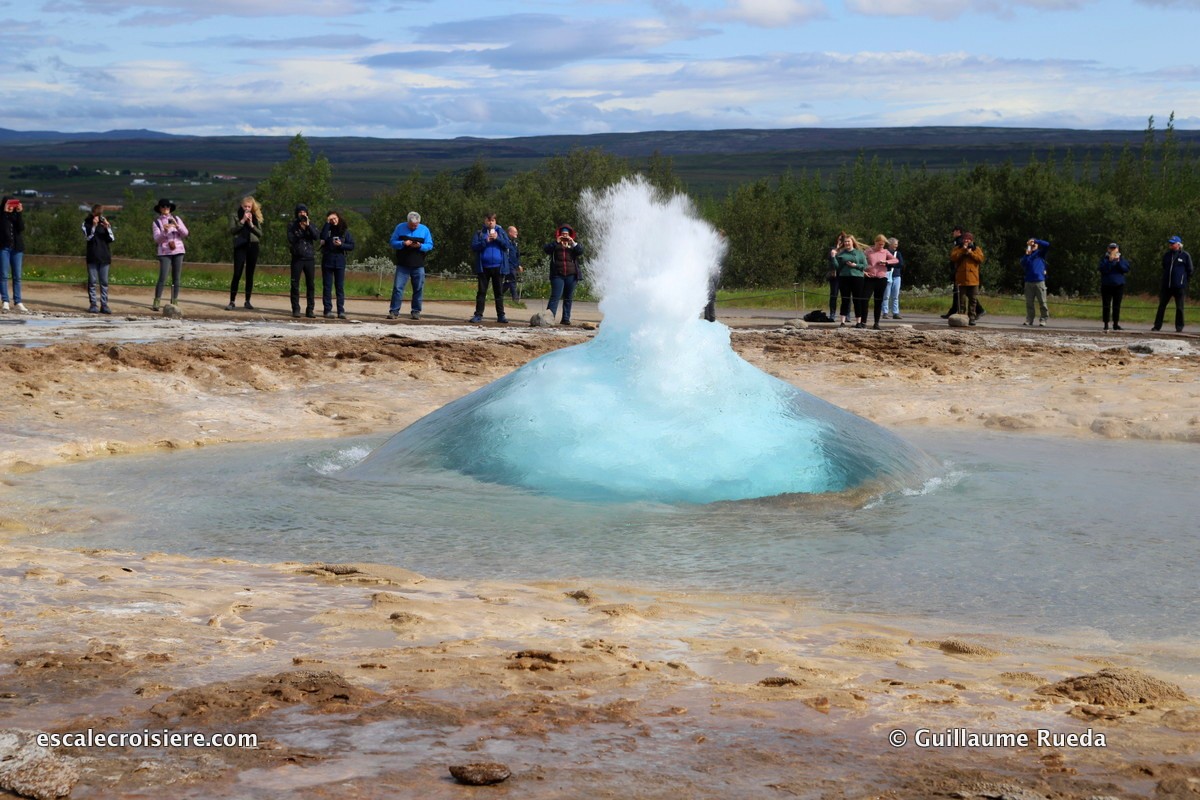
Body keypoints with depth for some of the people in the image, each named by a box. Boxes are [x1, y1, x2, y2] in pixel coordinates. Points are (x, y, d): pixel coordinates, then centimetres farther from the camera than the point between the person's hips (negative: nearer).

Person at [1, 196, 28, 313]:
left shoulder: (17, 215, 9)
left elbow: (21, 228, -6)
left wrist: (19, 213, -13)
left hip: (17, 248, 3)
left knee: (17, 276, 2)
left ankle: (17, 302, 2)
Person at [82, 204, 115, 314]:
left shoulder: (105, 222, 9)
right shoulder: (87, 222, 4)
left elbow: (112, 239, 2)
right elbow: (87, 237, -9)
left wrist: (107, 228, -13)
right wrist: (94, 226, -18)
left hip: (104, 256, 2)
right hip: (92, 256, -2)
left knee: (104, 282, 2)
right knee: (92, 281, -1)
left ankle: (104, 305, 3)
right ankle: (93, 304, 2)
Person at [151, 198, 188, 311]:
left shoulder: (176, 219, 10)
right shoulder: (157, 222, 4)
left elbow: (185, 233, 3)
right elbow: (157, 239, -5)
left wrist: (176, 225, -13)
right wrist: (164, 231, -23)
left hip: (178, 251, 3)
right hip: (165, 252, -3)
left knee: (176, 278, 3)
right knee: (162, 278, -12)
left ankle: (174, 302, 9)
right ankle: (156, 302, -8)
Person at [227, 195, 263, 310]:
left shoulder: (255, 217, 12)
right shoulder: (235, 216, 5)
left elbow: (260, 233, 5)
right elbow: (232, 230, -8)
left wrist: (251, 224, -7)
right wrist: (242, 221, -13)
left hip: (253, 247, 3)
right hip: (240, 247, -3)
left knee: (250, 275, 4)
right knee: (237, 274, -7)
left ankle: (247, 302, 10)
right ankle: (232, 301, -5)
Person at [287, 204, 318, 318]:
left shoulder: (311, 225, 11)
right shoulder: (292, 226, 6)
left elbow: (316, 237, -6)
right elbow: (291, 240, -8)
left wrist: (308, 226, -13)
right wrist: (301, 230, -9)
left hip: (310, 258, 2)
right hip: (297, 258, -2)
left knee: (310, 285, 2)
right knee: (295, 284, -2)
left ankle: (310, 309, 6)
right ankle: (296, 309, 2)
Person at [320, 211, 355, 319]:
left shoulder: (345, 231, 7)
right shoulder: (327, 229, 5)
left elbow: (352, 246, 3)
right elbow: (323, 237, -17)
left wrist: (341, 245, -13)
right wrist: (327, 223, -14)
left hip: (340, 261, 0)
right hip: (327, 261, 0)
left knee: (340, 287, 0)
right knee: (327, 286, 0)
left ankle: (341, 311, 1)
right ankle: (328, 310, 2)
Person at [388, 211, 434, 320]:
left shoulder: (424, 230, 5)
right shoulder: (400, 228, 4)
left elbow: (430, 245, 4)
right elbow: (393, 242, 3)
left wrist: (420, 246, -16)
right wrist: (403, 243, -16)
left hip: (418, 266, 1)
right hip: (402, 265, -1)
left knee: (418, 289, 3)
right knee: (397, 287, -5)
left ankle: (416, 311, 13)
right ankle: (394, 311, -2)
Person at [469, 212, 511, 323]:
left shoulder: (500, 231, 9)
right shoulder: (479, 233, 6)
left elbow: (507, 244, -1)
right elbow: (473, 247, -3)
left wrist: (497, 238, -15)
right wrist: (485, 241, -16)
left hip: (498, 267, 0)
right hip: (483, 267, 0)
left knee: (499, 292, 4)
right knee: (481, 292, 2)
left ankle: (501, 315, 7)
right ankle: (478, 315, 4)